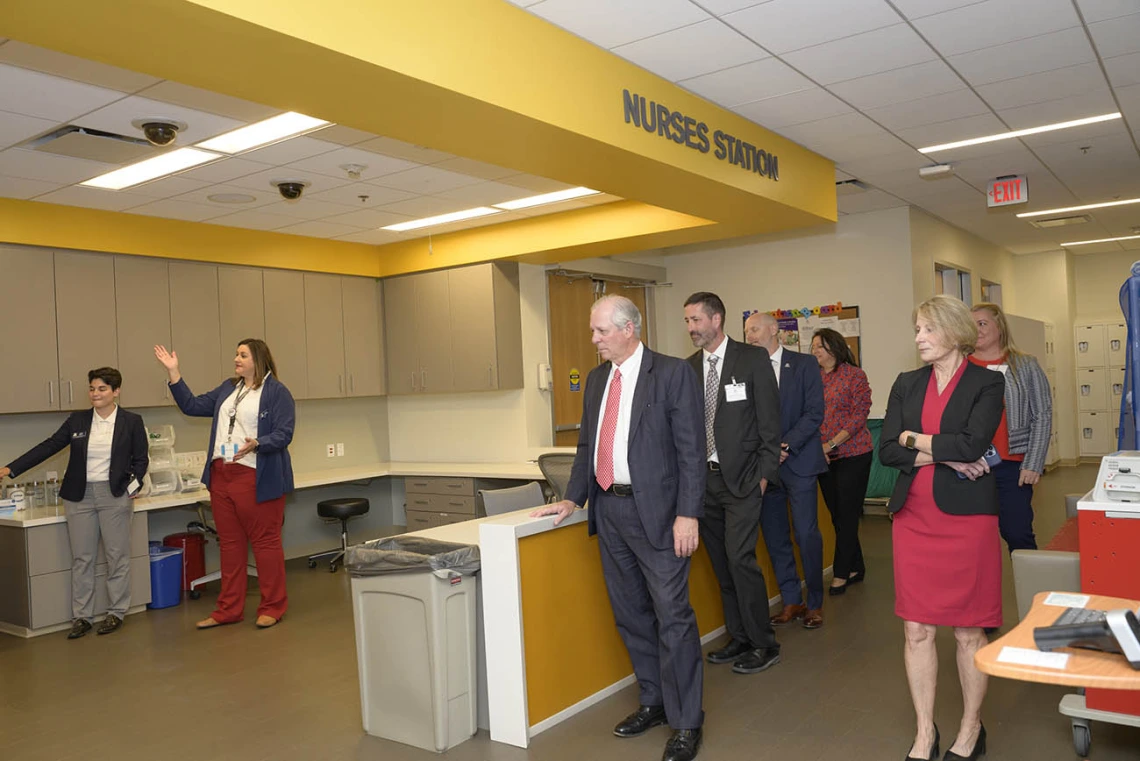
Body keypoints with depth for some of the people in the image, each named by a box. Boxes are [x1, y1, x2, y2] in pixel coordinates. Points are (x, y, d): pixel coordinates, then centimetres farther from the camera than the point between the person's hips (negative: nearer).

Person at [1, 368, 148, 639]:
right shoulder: (77, 420, 6)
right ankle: (82, 616, 14)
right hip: (80, 495, 3)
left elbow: (141, 459, 3)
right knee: (81, 558, 6)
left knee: (117, 555, 4)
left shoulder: (131, 422, -1)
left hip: (114, 495, -3)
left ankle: (116, 612, 16)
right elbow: (48, 446, 6)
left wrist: (133, 484, -11)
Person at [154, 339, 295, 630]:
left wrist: (256, 444, -30)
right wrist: (173, 372, 13)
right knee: (230, 544, 12)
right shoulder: (228, 388, 16)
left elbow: (283, 434, -13)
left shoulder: (277, 392, -6)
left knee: (265, 542, 1)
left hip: (256, 479, -7)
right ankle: (229, 609, 21)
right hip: (221, 476, 7)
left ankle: (272, 607, 12)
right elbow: (193, 406, 15)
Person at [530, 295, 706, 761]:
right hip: (608, 509, 7)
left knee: (672, 615, -2)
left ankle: (686, 721, 12)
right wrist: (572, 498, 11)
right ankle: (653, 702, 32)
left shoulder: (673, 373, -7)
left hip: (654, 510, -7)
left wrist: (688, 513, -16)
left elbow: (691, 448, -11)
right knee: (630, 614, 15)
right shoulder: (596, 379, 13)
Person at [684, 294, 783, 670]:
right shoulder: (689, 367, 9)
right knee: (721, 564, 10)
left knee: (740, 558, -10)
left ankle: (764, 644, 6)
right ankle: (739, 638, 24)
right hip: (704, 479, 5)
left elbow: (770, 420, -5)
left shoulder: (753, 359, -4)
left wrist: (765, 473, -10)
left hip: (742, 478, -5)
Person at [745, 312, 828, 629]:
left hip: (798, 462, -3)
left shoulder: (804, 364, 1)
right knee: (774, 538, 7)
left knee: (807, 535, -2)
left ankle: (815, 603, 13)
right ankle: (791, 601, 20)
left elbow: (814, 412, -5)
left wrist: (785, 446, -13)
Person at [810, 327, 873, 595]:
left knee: (847, 515, 1)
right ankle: (855, 568, 24)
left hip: (852, 454, -5)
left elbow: (860, 415, -10)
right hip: (823, 456, 5)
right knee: (836, 515, 10)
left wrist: (831, 444, -16)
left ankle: (841, 573, 12)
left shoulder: (855, 375, -5)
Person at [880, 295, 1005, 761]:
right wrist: (942, 455, -12)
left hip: (966, 517, -3)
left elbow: (972, 444, -18)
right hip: (914, 518, 4)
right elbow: (887, 451, -1)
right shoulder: (906, 385, 9)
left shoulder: (987, 383, -2)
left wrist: (915, 439, -7)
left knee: (968, 632, 7)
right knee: (917, 630, 6)